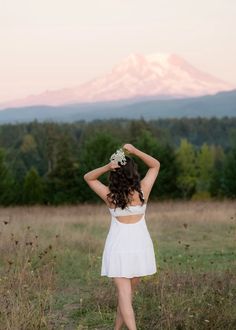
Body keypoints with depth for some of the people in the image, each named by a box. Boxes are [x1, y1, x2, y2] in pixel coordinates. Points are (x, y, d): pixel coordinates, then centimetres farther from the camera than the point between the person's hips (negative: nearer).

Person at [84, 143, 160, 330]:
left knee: (124, 295, -3)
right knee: (128, 292, 17)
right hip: (140, 246, 2)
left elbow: (88, 178, 4)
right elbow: (156, 165, 5)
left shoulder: (109, 196, -10)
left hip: (118, 248, -2)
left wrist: (106, 167, -14)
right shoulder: (142, 191, -9)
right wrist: (135, 151, -9)